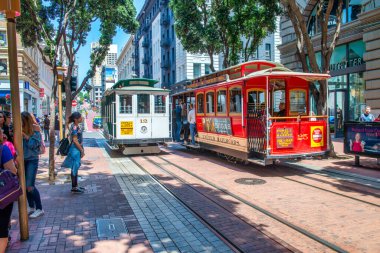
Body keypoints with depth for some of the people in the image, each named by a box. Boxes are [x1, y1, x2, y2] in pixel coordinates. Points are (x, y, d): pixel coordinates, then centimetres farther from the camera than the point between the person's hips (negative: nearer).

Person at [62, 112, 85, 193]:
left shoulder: (77, 126, 11)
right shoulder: (74, 127, -18)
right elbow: (75, 140, -20)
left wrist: (81, 149, 17)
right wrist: (82, 150, -16)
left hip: (77, 149, 10)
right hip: (75, 149, -10)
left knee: (75, 168, 15)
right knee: (74, 168, -2)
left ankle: (75, 185, 24)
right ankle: (74, 187, 5)